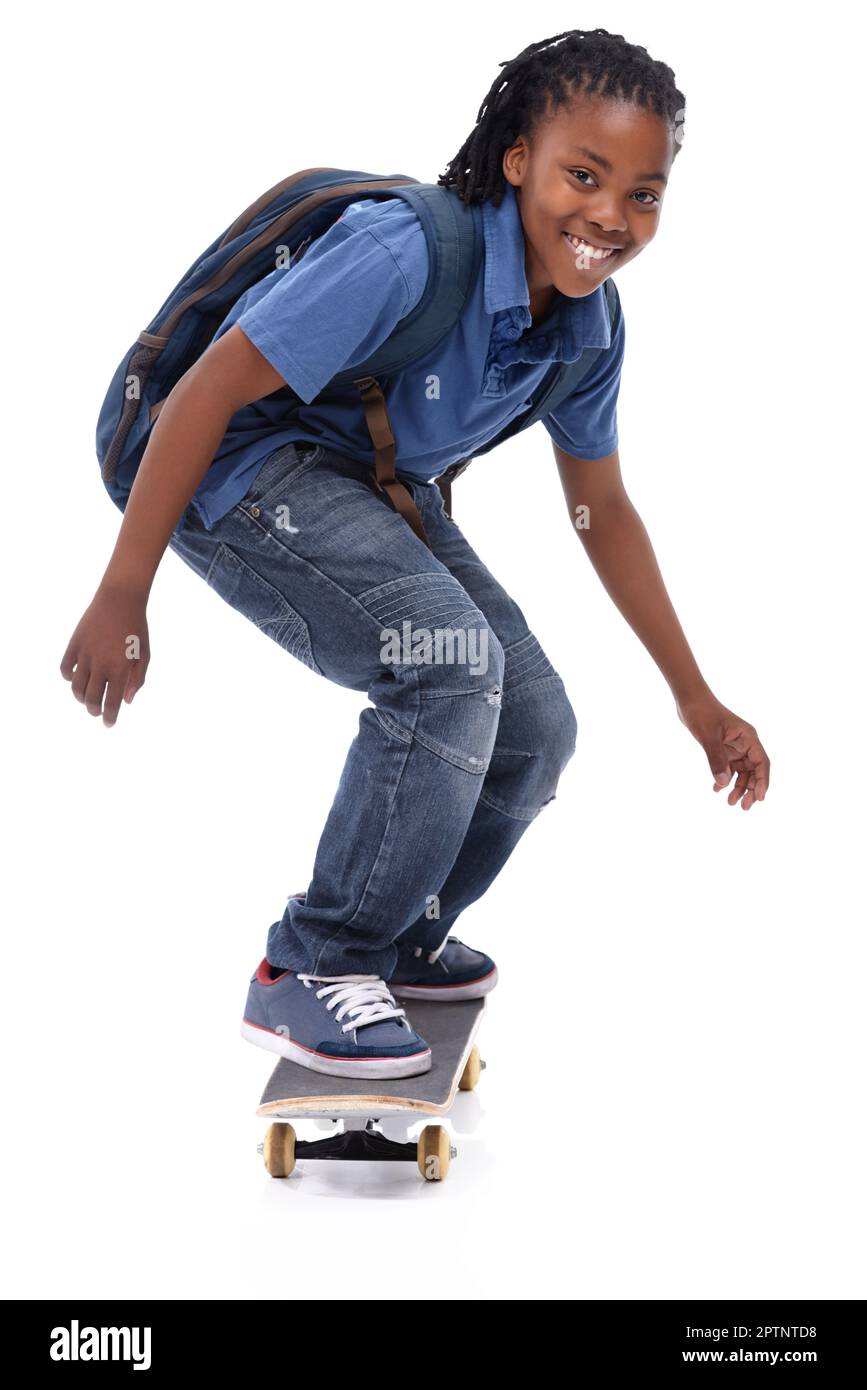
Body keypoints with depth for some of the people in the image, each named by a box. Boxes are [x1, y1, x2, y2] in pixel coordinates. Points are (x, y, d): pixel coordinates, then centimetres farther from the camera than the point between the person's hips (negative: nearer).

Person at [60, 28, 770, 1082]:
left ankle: (399, 941, 27)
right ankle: (310, 973, -12)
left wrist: (694, 696, 11)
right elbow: (209, 389, -27)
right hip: (245, 464, -8)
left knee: (534, 729, 1)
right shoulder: (409, 255, -29)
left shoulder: (590, 326, -5)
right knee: (452, 660, -28)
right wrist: (122, 597, -25)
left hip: (378, 485, 8)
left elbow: (602, 510, 8)